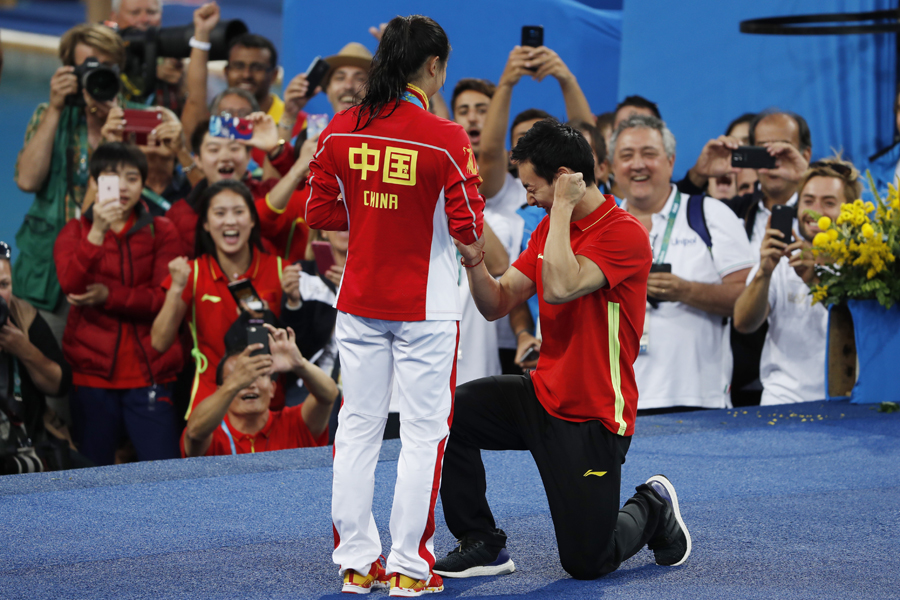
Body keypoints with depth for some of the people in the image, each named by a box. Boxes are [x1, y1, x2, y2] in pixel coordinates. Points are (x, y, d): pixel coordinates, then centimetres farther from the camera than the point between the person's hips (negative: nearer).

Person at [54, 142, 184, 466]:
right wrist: (97, 233, -22)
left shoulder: (161, 232, 9)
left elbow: (166, 297, -4)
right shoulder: (75, 231, 11)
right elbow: (71, 284, -10)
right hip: (92, 370, 0)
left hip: (149, 371, 0)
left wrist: (108, 296, -12)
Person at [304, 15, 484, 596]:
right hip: (426, 308, -4)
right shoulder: (445, 139, -15)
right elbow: (468, 229, -12)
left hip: (360, 304, 4)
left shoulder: (341, 130, -2)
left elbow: (320, 211, 5)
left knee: (358, 427, 11)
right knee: (424, 432, 4)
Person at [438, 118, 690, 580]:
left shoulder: (625, 233, -18)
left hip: (592, 418, -7)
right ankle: (482, 546, -1)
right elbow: (497, 304, 7)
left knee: (586, 563, -5)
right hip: (543, 395, 7)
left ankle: (652, 509, 28)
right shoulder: (551, 228, 8)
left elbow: (559, 287, -32)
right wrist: (474, 260, -12)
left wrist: (562, 208, -25)